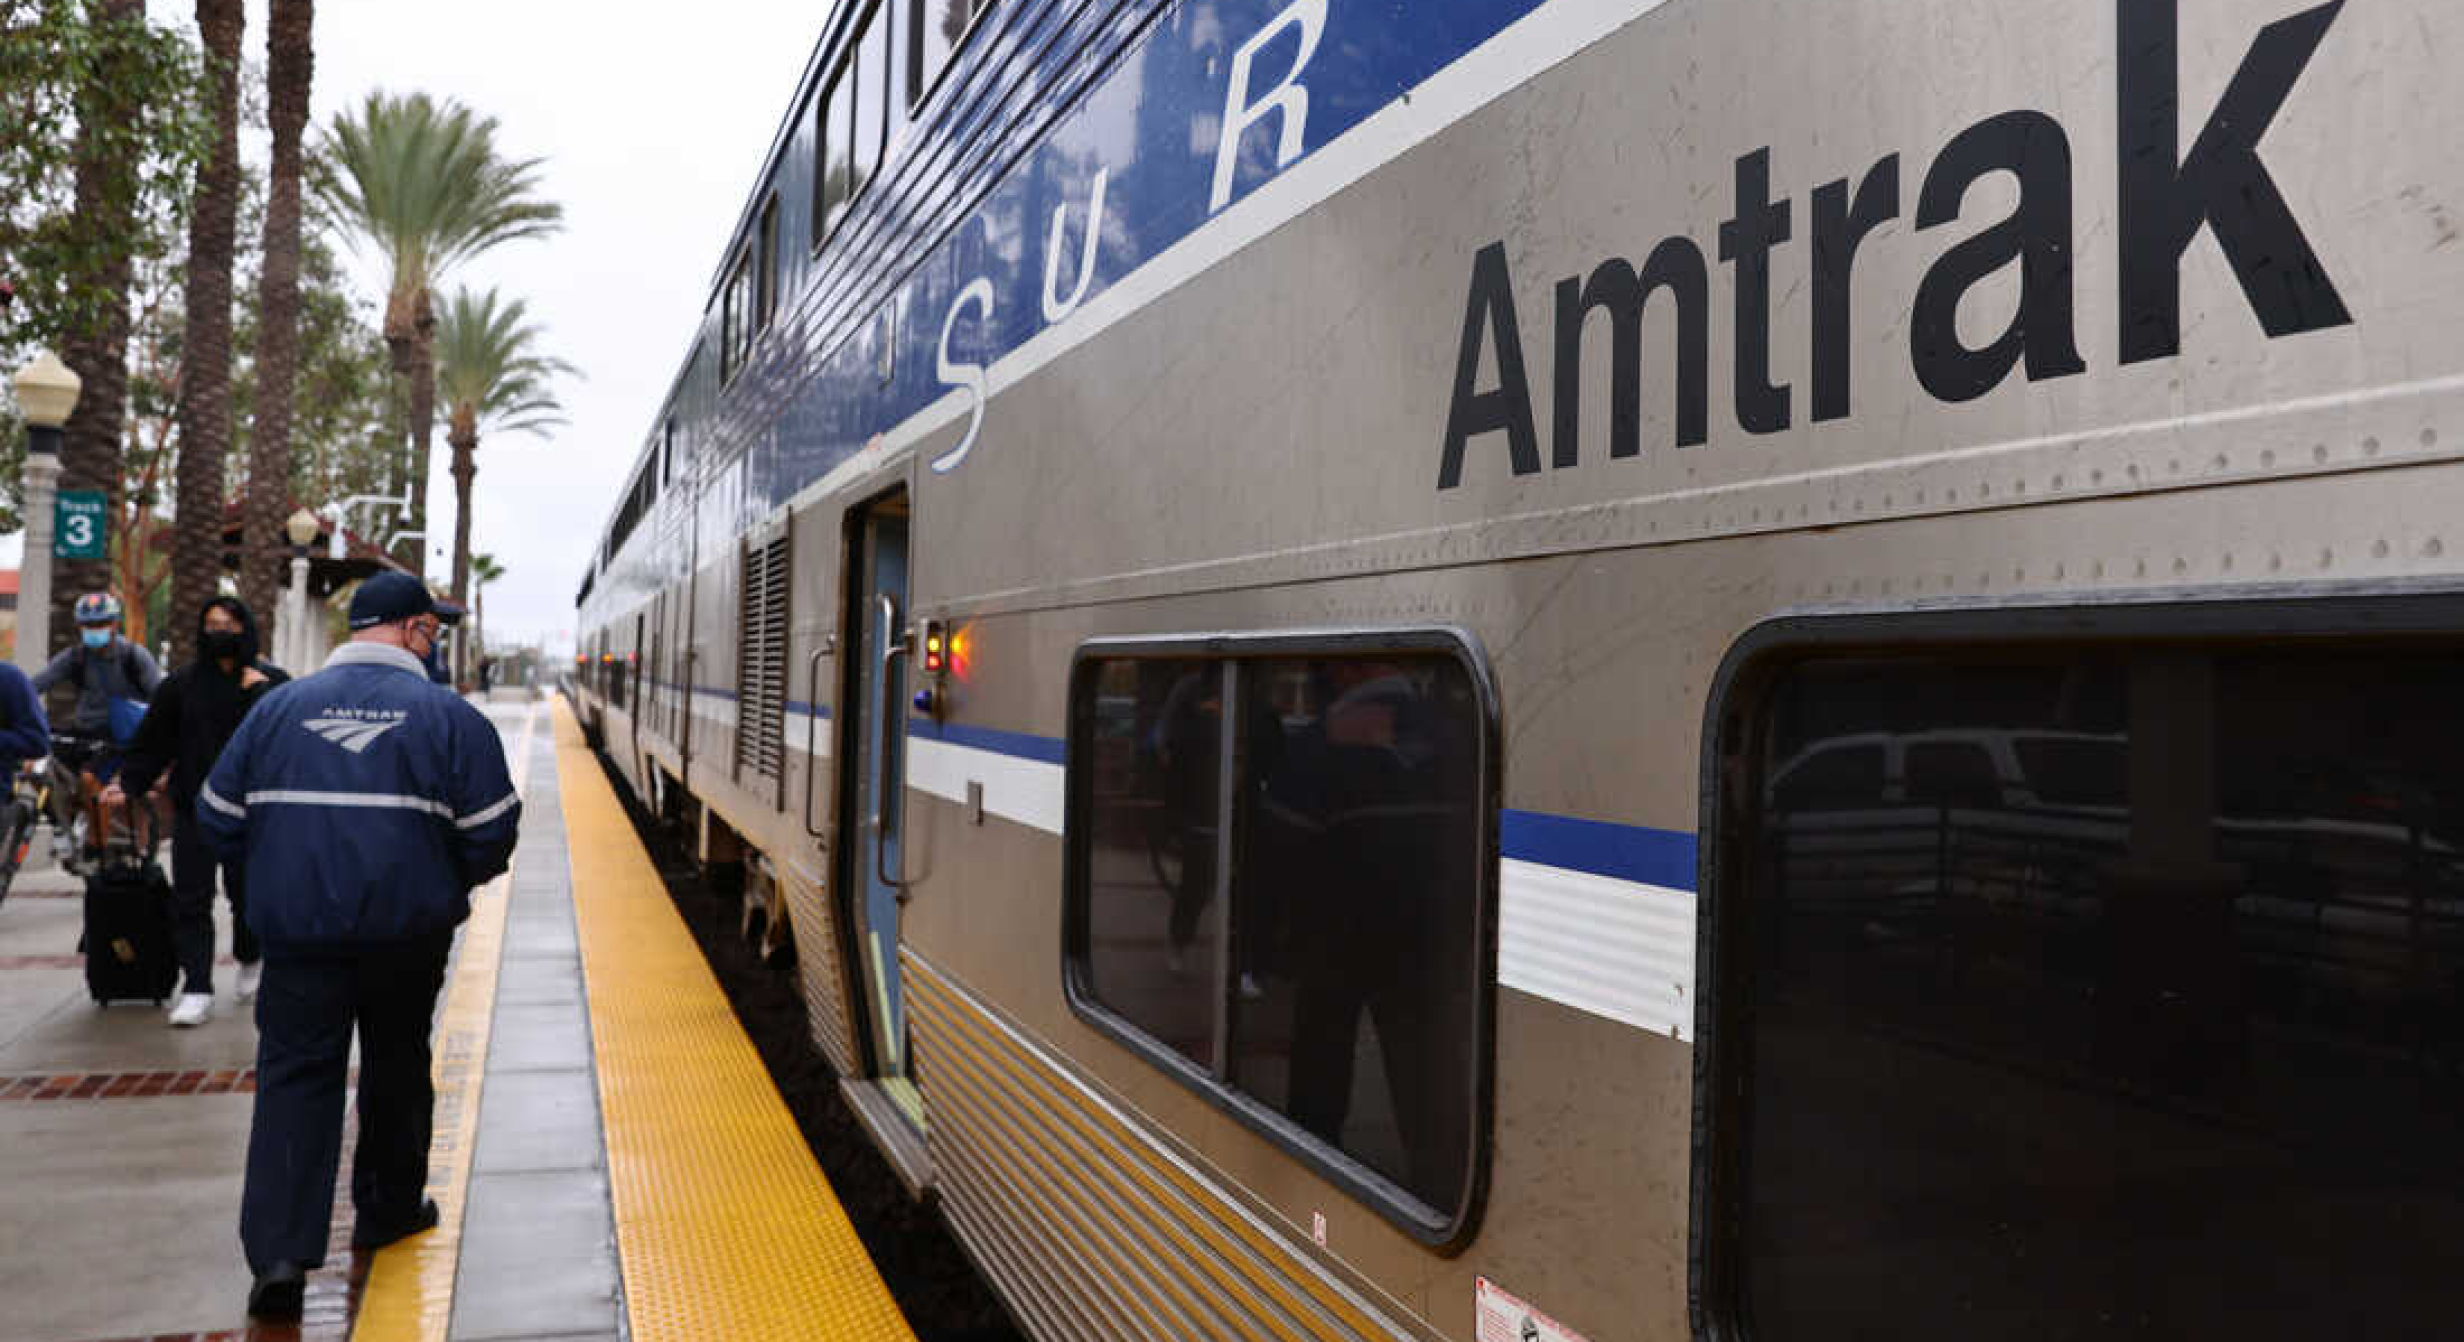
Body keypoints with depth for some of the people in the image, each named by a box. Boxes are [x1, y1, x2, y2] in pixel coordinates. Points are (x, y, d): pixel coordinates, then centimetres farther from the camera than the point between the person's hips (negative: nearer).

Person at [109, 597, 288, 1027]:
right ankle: (196, 989, 1)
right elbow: (152, 741, 8)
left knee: (246, 892, 6)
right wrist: (127, 784, -2)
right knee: (190, 899, -2)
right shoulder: (182, 683, 6)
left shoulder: (271, 682, 2)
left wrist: (258, 692, -18)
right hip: (193, 809, 2)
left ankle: (249, 960, 33)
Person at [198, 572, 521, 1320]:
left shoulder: (278, 706, 4)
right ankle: (388, 1208, 32)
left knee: (294, 1075, 4)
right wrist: (453, 886, 13)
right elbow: (492, 830, -8)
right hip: (406, 929, -1)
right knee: (396, 1063, 18)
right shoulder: (447, 715, -5)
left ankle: (280, 1252, -7)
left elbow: (218, 816, 7)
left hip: (296, 927, 1)